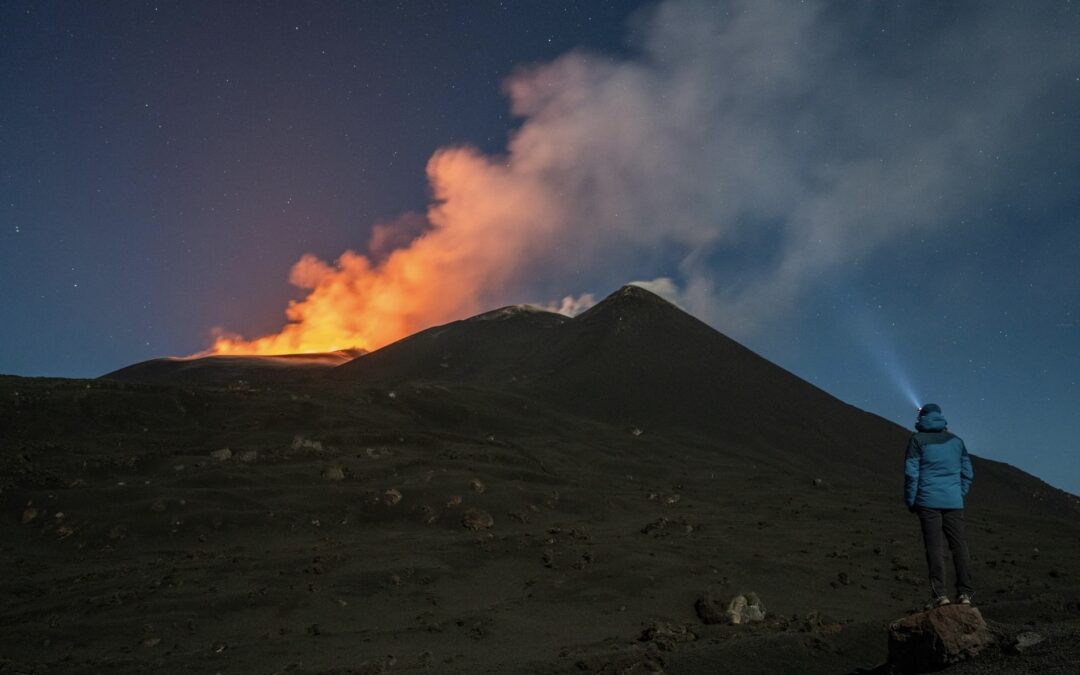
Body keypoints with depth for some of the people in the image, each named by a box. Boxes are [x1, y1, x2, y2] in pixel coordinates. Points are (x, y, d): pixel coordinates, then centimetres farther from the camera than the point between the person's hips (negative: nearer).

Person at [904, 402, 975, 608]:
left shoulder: (918, 440, 0)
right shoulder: (955, 440, 13)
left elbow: (911, 473, -5)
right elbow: (968, 473, 15)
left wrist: (911, 501, 2)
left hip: (929, 502, -4)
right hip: (954, 502, 4)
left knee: (934, 546, -3)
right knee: (959, 545, 5)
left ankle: (940, 593, -7)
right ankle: (964, 592, 4)